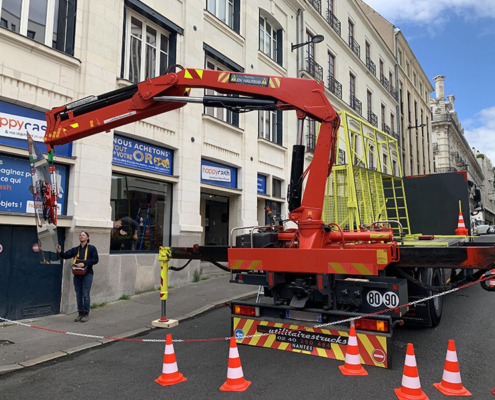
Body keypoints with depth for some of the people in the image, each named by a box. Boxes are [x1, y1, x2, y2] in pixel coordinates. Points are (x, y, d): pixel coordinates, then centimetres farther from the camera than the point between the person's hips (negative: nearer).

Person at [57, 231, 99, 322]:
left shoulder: (92, 248, 1)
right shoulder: (75, 249, 14)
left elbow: (95, 260, -8)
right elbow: (65, 255, 5)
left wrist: (84, 263, -18)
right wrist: (60, 252, -15)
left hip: (87, 274, -5)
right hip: (77, 275, 5)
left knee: (85, 295, -5)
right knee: (78, 295, 9)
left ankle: (86, 314, 4)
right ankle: (80, 314, 17)